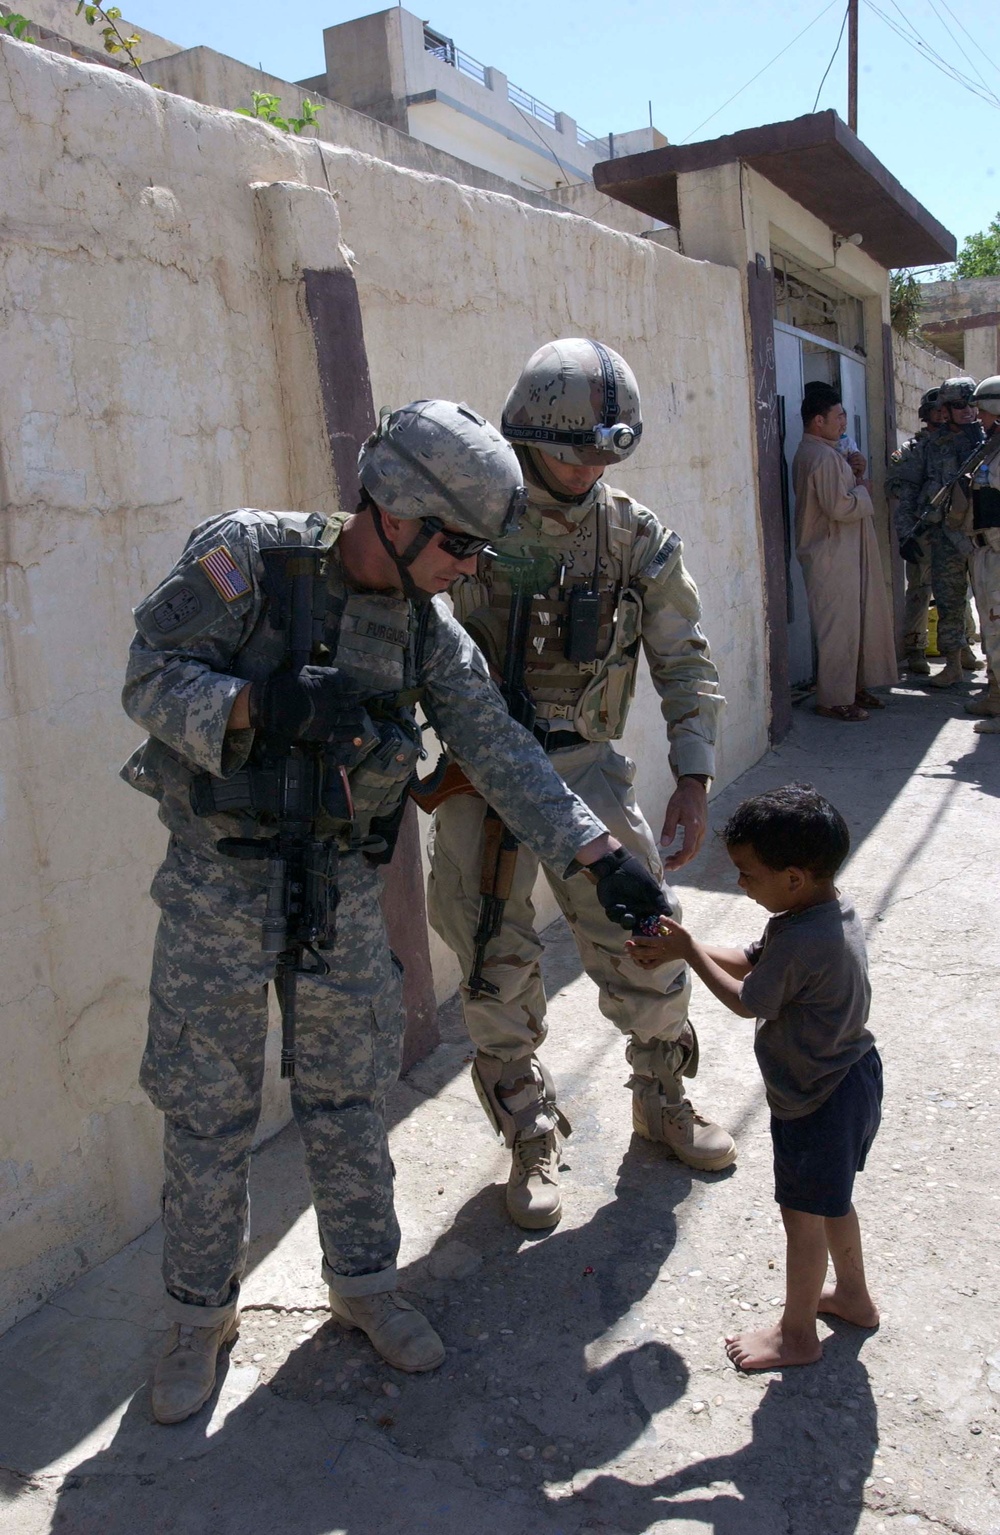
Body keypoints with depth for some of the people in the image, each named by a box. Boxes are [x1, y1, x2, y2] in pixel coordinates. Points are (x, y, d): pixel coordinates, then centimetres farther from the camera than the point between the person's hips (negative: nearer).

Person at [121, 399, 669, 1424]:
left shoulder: (427, 629, -1)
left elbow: (499, 750, -2)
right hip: (217, 887, -3)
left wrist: (599, 854, -8)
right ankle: (200, 1315, 31)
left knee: (347, 1101, 15)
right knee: (206, 1112, 8)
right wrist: (262, 703, -33)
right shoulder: (245, 556, -14)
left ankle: (364, 1284, 36)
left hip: (342, 889, 4)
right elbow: (152, 678, -15)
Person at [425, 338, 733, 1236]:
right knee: (500, 970, 4)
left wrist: (693, 782, -5)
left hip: (588, 765, 2)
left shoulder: (635, 538, 0)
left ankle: (663, 1102, 33)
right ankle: (533, 1141, 25)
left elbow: (686, 664, 2)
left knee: (644, 944, 6)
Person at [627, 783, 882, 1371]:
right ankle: (853, 1295, 48)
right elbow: (753, 961, 5)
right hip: (853, 1077, 9)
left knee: (804, 1215, 11)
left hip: (817, 1101, -9)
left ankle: (797, 1334, 31)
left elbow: (746, 1001, -17)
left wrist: (688, 949, -9)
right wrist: (685, 948, -3)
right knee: (831, 1201, 27)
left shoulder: (800, 942, -35)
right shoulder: (833, 905, -5)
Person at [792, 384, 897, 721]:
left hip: (842, 553, 11)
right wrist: (863, 490, -8)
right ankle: (834, 700, 4)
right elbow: (840, 507, -25)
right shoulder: (824, 457, -19)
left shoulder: (809, 453, 14)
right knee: (839, 627, -4)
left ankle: (855, 687, 25)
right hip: (832, 557, -11)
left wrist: (853, 477, 7)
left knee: (856, 621, 16)